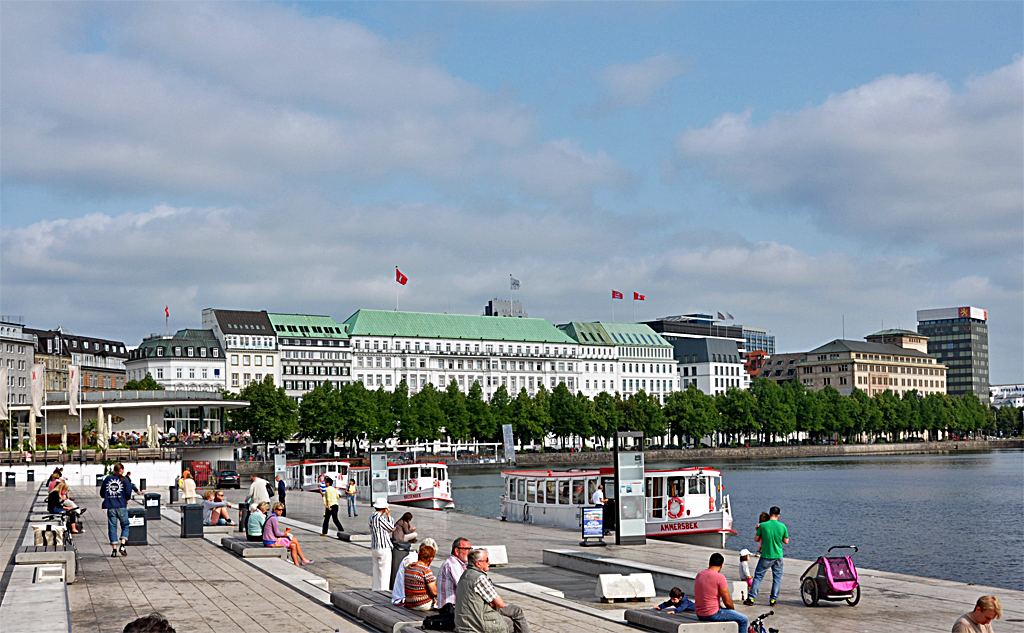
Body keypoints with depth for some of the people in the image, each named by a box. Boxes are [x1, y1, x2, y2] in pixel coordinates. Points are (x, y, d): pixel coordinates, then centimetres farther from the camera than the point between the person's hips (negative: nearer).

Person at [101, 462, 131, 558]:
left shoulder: (107, 479, 5)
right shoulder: (124, 480, -2)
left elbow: (102, 493, 5)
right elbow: (128, 493, -6)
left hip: (110, 507, 2)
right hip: (121, 506, -2)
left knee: (112, 527, 7)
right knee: (125, 525, 12)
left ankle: (114, 549, 5)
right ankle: (122, 545, -4)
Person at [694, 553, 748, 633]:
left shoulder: (699, 575, 8)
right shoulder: (719, 577, -15)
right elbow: (727, 601, -13)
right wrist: (733, 609, 7)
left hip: (699, 614, 8)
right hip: (712, 614, -8)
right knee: (743, 620, 3)